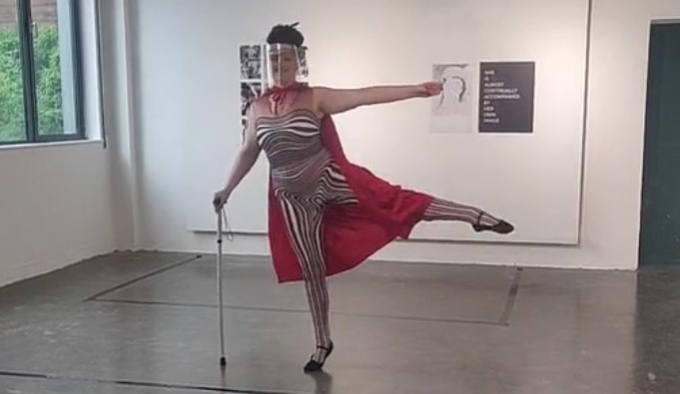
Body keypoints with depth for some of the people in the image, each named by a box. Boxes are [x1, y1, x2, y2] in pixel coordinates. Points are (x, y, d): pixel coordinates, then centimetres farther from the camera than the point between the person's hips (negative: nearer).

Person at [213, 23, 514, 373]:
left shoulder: (315, 98, -7)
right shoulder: (257, 108, 4)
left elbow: (366, 96, -13)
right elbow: (247, 152, 18)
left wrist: (416, 90, -19)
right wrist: (227, 189, 23)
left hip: (331, 180, -3)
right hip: (294, 200, 3)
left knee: (392, 200, -17)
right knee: (311, 272, 10)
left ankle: (475, 216, -9)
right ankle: (323, 343, 25)